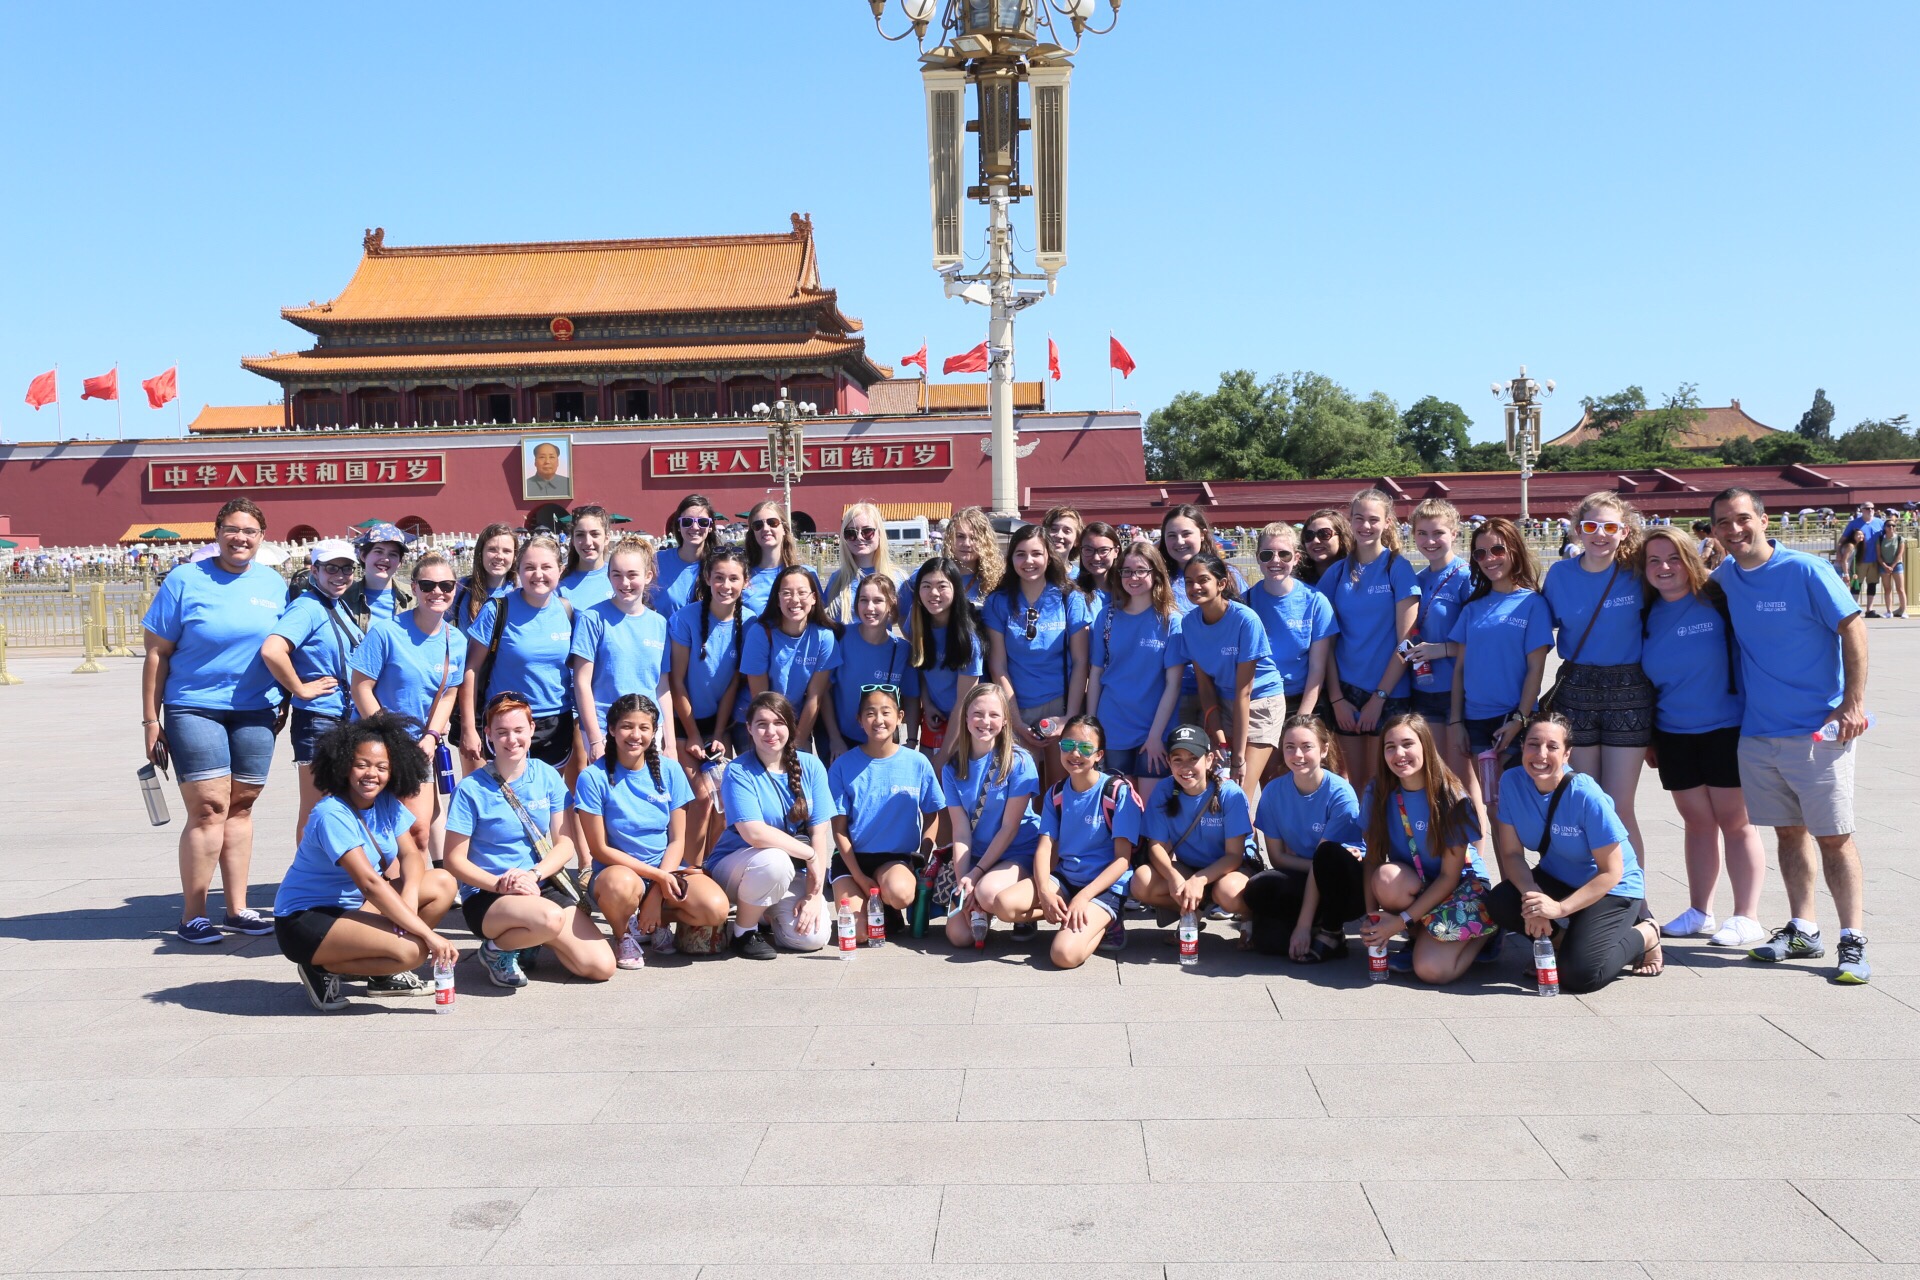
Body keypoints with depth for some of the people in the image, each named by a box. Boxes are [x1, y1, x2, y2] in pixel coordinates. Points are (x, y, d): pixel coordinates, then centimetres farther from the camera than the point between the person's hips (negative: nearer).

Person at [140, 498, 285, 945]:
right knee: (208, 808, -9)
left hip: (255, 712, 4)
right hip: (194, 709, -3)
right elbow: (157, 654, -2)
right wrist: (151, 719, -4)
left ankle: (237, 908, 17)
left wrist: (285, 703, 10)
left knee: (240, 807, 8)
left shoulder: (273, 584, 6)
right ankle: (192, 915, 1)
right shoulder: (185, 581, -4)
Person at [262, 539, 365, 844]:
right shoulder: (307, 607, -15)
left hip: (347, 719, 9)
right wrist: (300, 689, -20)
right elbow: (271, 650, -31)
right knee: (314, 810, 1)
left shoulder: (340, 607, 10)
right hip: (318, 719, -9)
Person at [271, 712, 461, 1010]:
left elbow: (411, 855, -1)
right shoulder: (332, 815, -24)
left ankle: (382, 973, 5)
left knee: (444, 884, -2)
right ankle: (323, 969, -3)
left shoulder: (388, 803, 1)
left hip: (353, 906, 9)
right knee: (412, 951, -27)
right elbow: (370, 882, -31)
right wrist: (428, 934, -34)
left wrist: (409, 899, -25)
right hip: (305, 920, -9)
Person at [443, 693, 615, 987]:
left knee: (602, 966, -13)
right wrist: (500, 884, -21)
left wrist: (533, 874, -16)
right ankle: (497, 948, -5)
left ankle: (531, 939, 13)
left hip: (545, 886, 5)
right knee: (550, 917, -38)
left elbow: (565, 844, 3)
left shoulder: (547, 776, 5)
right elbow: (455, 859, -6)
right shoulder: (471, 789, -7)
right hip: (487, 896, -4)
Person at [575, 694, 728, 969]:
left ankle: (645, 921, 5)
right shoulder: (593, 778, -9)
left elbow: (677, 840, 0)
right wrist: (657, 875, -17)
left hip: (667, 868, 3)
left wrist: (657, 893, -14)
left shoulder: (669, 770, 0)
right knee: (620, 884, -40)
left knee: (715, 909, -26)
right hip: (620, 868, -3)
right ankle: (623, 935, -4)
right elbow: (600, 848, -9)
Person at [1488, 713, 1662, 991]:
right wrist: (1531, 895, -29)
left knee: (1580, 974, -23)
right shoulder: (1512, 782, -14)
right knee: (1500, 904, -25)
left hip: (1611, 889, -4)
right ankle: (1560, 939, 6)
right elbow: (1512, 853, -10)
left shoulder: (1586, 796, -27)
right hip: (1557, 880, 5)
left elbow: (1611, 872, -20)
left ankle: (1644, 936, 8)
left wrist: (1560, 908, -29)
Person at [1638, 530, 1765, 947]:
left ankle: (1747, 918, 8)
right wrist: (1646, 738, 12)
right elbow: (1640, 678, 11)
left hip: (1726, 729, -4)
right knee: (1697, 822, 12)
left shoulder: (1717, 600, -11)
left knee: (1735, 821, 2)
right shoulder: (1646, 614, 4)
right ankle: (1699, 913, 22)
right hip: (1673, 735, 4)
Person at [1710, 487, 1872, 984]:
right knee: (1788, 831, 12)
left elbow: (1852, 629, -10)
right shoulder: (1725, 576, 5)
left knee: (1833, 836, -2)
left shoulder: (1805, 571, -10)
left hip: (1818, 730, -5)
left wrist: (1853, 702, -15)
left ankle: (1853, 941, 4)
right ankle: (1802, 931, 21)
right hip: (1757, 731, 5)